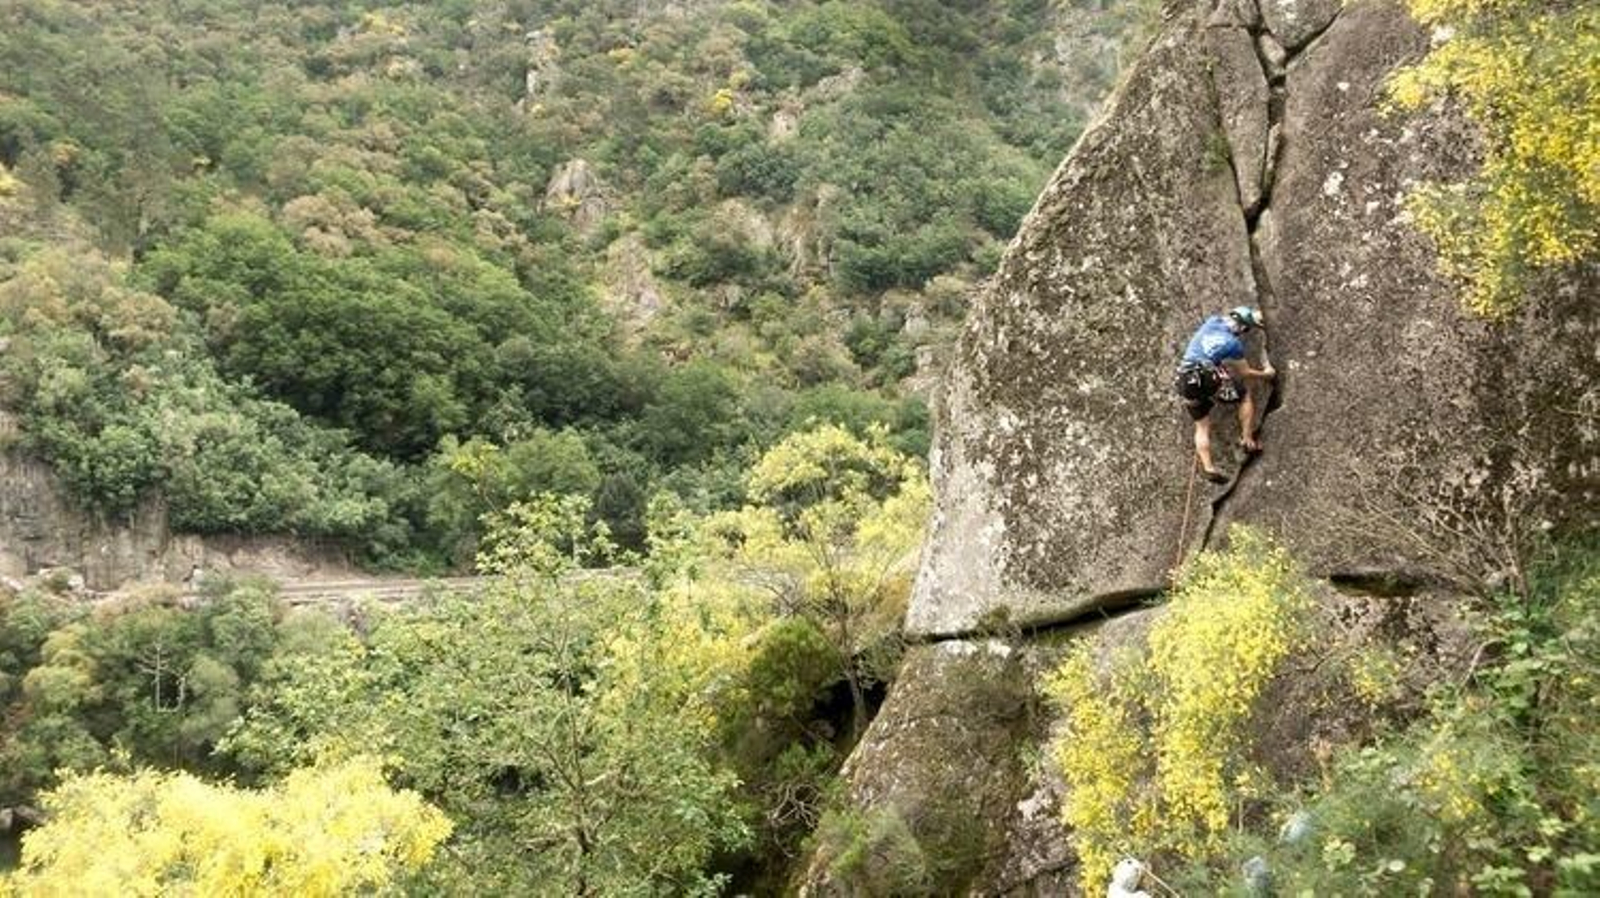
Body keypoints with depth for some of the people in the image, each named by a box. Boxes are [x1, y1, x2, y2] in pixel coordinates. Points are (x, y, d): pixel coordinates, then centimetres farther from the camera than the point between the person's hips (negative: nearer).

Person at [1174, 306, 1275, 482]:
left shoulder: (1212, 321, 12)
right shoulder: (1234, 344, -1)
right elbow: (1244, 372, 10)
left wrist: (1252, 315, 47)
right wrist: (1265, 373, 27)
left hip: (1185, 381, 6)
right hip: (1208, 377, -6)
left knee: (1201, 426, 11)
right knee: (1245, 396, 17)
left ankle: (1207, 466, -1)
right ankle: (1247, 439, 9)